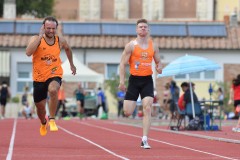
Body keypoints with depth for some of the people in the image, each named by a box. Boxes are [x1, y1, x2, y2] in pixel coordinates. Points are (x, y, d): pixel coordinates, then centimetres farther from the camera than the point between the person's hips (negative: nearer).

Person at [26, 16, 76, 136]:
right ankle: (43, 123, 46)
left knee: (53, 90, -35)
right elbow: (28, 52, -34)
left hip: (55, 75, 0)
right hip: (39, 77, 0)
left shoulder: (60, 40, -4)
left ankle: (52, 119, -21)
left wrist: (71, 64, 27)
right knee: (40, 106, 11)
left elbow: (67, 49, 20)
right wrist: (40, 36, -32)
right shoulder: (36, 39, -13)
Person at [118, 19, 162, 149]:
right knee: (127, 112, -4)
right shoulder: (131, 45, -2)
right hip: (134, 80, -1)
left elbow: (158, 62, 17)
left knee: (147, 108, -15)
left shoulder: (153, 46, 7)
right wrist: (122, 81, -11)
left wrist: (159, 68, -7)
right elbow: (123, 64, -2)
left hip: (147, 80, 1)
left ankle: (144, 140, -13)